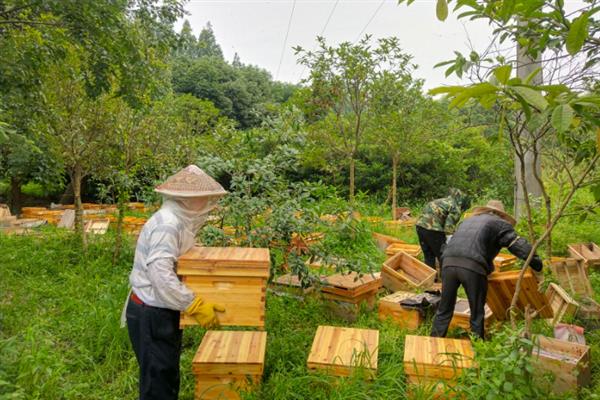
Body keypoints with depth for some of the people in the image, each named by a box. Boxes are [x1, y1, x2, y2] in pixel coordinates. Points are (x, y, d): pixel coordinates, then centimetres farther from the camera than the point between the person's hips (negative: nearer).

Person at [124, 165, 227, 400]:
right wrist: (196, 306, -26)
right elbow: (161, 276, -31)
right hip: (152, 316, -10)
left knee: (168, 377, 21)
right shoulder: (167, 225, -24)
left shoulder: (179, 222, 7)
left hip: (163, 312, 10)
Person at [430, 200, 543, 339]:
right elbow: (519, 245, 6)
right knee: (477, 312, 12)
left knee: (444, 309, 15)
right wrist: (536, 263, 13)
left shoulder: (469, 220, 35)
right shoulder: (499, 223, 17)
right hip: (473, 267, -5)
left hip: (448, 262, 5)